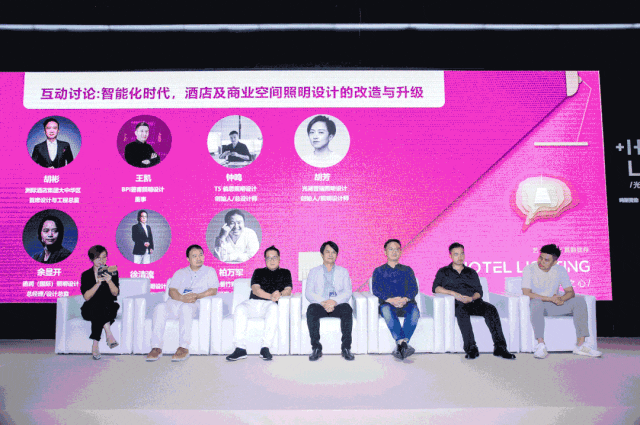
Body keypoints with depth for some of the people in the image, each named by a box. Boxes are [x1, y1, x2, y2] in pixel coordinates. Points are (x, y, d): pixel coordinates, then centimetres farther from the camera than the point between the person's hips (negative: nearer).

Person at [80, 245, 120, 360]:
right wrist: (98, 283, -20)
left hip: (108, 309, 1)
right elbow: (86, 297, -6)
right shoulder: (86, 275, 7)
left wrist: (109, 281, -22)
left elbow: (115, 293, -3)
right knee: (98, 305, -35)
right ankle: (109, 334, -38)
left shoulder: (112, 272, 9)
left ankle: (95, 346, -33)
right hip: (90, 309, 0)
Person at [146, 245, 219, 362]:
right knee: (160, 308, -29)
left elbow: (213, 290, 4)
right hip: (175, 303, 3)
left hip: (196, 304, -3)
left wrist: (197, 296, -12)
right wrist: (182, 297, -12)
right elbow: (172, 291, 11)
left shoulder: (209, 271, 19)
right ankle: (156, 347, -29)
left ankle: (184, 348, -38)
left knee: (186, 308, -39)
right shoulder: (180, 273, 26)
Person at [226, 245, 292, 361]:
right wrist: (271, 296, -12)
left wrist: (280, 294, -16)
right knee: (240, 309, -30)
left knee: (273, 308, -38)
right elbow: (255, 289, 7)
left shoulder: (285, 273, 24)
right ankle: (240, 349, -32)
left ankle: (265, 348, -40)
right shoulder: (258, 272, 25)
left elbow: (288, 290, 9)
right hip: (253, 302, 2)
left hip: (270, 304, -2)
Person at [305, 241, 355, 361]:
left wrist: (334, 301, -17)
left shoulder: (343, 271, 20)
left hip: (337, 305, 0)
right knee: (311, 309, -33)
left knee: (347, 308, -33)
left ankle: (346, 347, -27)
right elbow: (308, 293, 4)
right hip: (320, 305, 0)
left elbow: (347, 292, 5)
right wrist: (323, 302, -16)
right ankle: (316, 348, -27)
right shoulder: (314, 271, 19)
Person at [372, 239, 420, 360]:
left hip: (406, 304, 1)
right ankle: (403, 344, -46)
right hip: (387, 303, -1)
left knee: (414, 310, -34)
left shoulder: (407, 270, 22)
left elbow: (414, 288, 8)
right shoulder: (379, 271, 18)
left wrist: (405, 299, -15)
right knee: (386, 310, -38)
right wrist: (390, 300, -17)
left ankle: (400, 346, -40)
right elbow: (376, 290, 2)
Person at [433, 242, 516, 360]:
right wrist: (454, 293, -13)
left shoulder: (472, 272, 27)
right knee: (462, 311, -39)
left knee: (491, 309, -29)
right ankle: (471, 349, -42)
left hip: (473, 302, 3)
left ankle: (500, 348, -34)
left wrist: (471, 298, -9)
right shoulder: (443, 272, 19)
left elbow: (479, 291, 15)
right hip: (455, 304, -3)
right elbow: (436, 288, 2)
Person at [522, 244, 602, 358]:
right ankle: (541, 345, -38)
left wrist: (561, 299, -24)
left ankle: (580, 345, -20)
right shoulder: (529, 269, -11)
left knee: (579, 301, -19)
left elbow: (571, 292, 0)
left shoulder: (560, 270, 1)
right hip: (537, 306, -4)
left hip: (553, 306, 4)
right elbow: (526, 293, -20)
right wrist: (550, 299, -27)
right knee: (536, 302, -40)